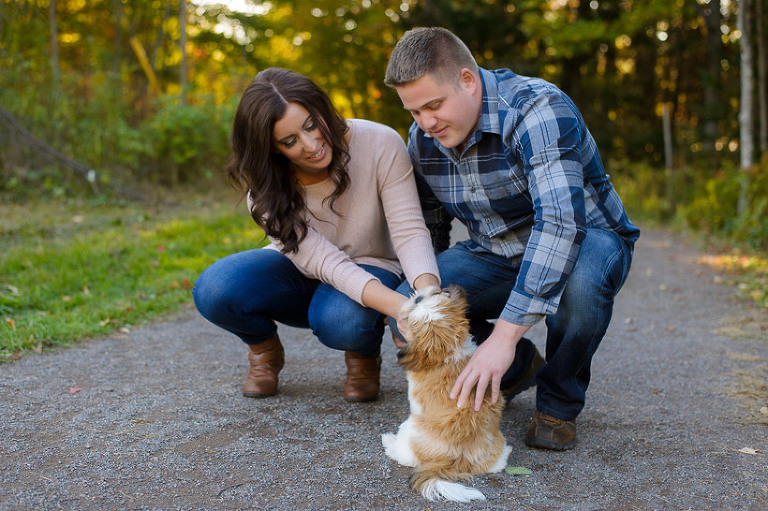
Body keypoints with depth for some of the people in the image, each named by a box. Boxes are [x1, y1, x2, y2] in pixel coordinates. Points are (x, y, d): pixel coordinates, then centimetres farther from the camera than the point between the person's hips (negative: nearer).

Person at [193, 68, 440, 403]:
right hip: (300, 274, 2)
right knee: (213, 291, -27)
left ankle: (364, 353, 1)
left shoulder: (380, 144, -23)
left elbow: (410, 233, -25)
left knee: (343, 321, -38)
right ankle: (265, 349, 6)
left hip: (369, 271, -1)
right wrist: (400, 307, -47)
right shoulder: (265, 187, -21)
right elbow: (325, 262, -30)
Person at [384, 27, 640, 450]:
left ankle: (559, 403, -10)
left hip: (584, 238, -5)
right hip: (492, 256, 5)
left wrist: (504, 335, -46)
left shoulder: (537, 109, -29)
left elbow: (561, 221, -41)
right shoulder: (422, 139, -6)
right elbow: (427, 231, 10)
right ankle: (518, 368, 8)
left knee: (578, 283, -41)